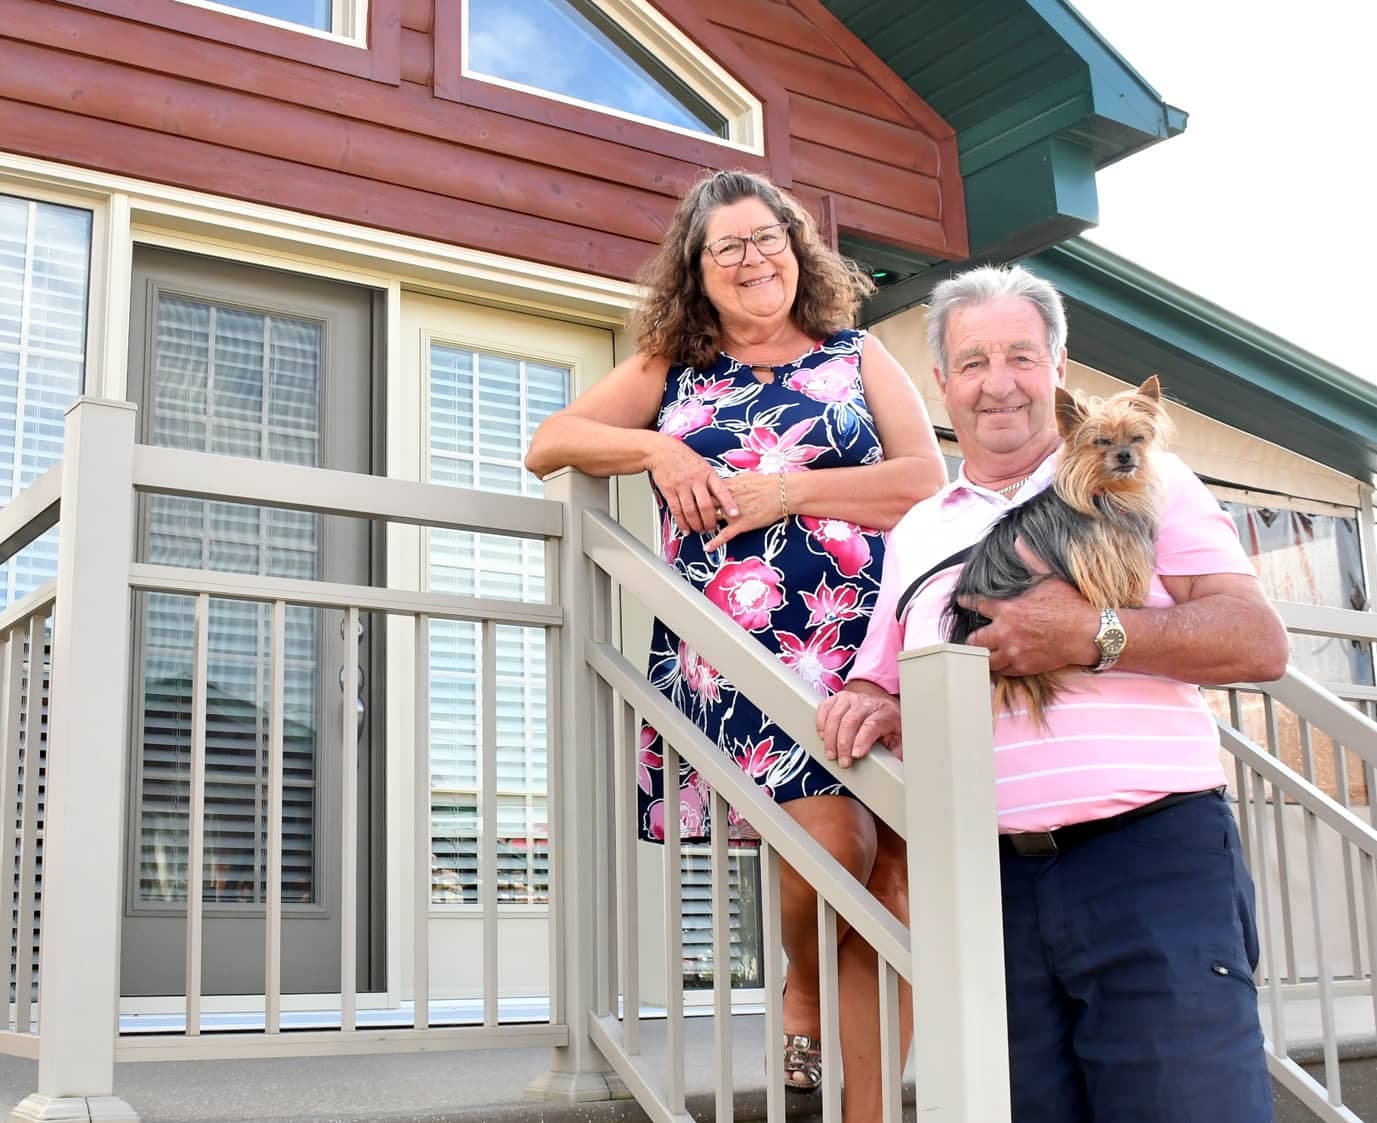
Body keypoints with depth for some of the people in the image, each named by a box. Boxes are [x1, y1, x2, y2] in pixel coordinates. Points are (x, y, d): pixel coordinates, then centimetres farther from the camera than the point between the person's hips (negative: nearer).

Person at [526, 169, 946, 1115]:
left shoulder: (857, 355, 18)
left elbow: (929, 482, 5)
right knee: (832, 841, -20)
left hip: (871, 638, 1)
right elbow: (548, 445, 17)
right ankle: (803, 994, 11)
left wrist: (787, 490, -5)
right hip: (738, 650, -1)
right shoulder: (673, 369, 21)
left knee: (887, 877, -8)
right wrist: (656, 450, -1)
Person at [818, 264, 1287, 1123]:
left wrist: (1094, 638, -14)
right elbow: (880, 688, 23)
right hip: (989, 883, 3)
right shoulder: (916, 534, 21)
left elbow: (1261, 643, -1)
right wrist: (876, 709, -1)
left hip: (1151, 859, -3)